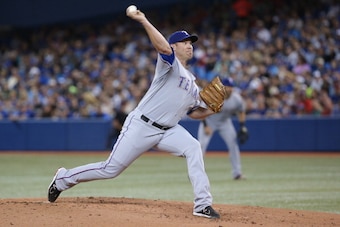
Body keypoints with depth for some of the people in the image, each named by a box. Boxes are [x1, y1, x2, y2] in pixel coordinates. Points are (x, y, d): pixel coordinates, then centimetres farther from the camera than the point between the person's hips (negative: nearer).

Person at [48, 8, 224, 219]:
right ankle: (64, 178, 21)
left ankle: (203, 204, -22)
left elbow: (194, 112, 23)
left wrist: (210, 111, 4)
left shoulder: (192, 83, 17)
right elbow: (162, 46, -29)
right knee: (111, 169, -3)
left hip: (167, 130, 6)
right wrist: (143, 21, -38)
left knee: (193, 148, -22)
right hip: (141, 125, -6)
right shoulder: (170, 63, -6)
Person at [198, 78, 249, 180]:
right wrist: (205, 126, -23)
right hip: (209, 121, -3)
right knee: (201, 145, -14)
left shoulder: (237, 99, -18)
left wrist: (243, 127, -5)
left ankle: (237, 173, 4)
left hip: (225, 122, 3)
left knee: (233, 144, -6)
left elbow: (241, 112, 1)